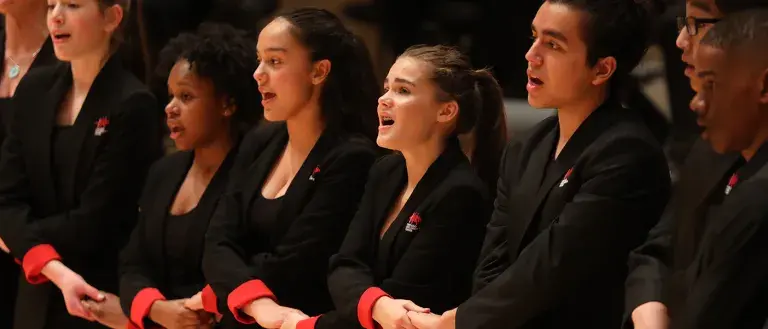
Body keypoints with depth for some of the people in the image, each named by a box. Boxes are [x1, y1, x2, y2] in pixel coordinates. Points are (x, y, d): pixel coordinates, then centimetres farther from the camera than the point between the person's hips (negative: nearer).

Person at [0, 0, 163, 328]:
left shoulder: (132, 105, -14)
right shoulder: (34, 89, 4)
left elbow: (93, 225, -16)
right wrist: (56, 271, -19)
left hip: (105, 297, -5)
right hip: (39, 296, 5)